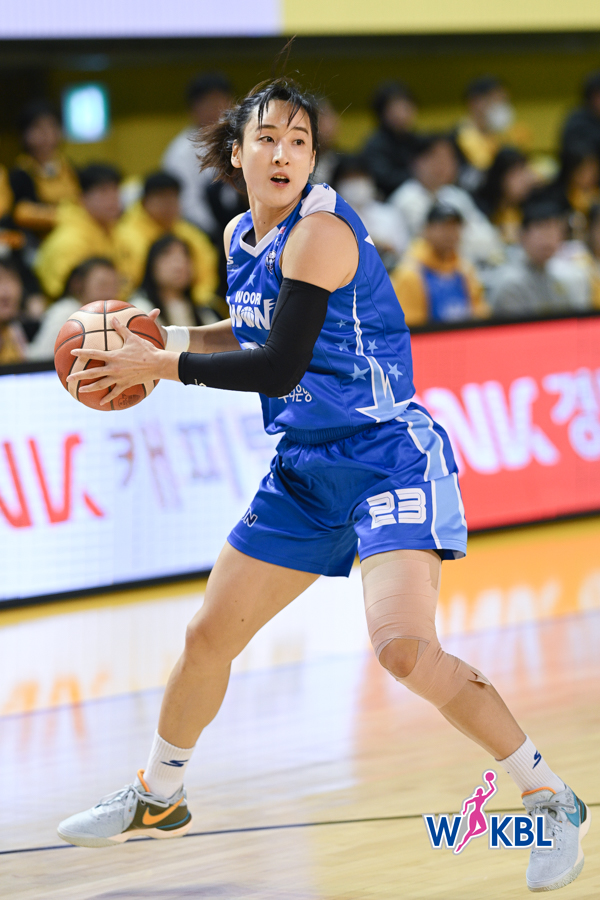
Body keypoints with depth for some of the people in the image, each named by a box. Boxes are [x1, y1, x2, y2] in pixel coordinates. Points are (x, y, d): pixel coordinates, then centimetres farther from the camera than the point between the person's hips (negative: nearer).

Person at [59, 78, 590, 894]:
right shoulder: (243, 238, 6)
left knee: (404, 648, -27)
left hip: (388, 460, -8)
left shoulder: (319, 231, -19)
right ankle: (158, 801, 37)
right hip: (306, 470, 9)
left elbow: (279, 367, -22)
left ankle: (551, 800, -14)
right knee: (208, 637, 14)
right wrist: (169, 337, 10)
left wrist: (161, 366, -13)